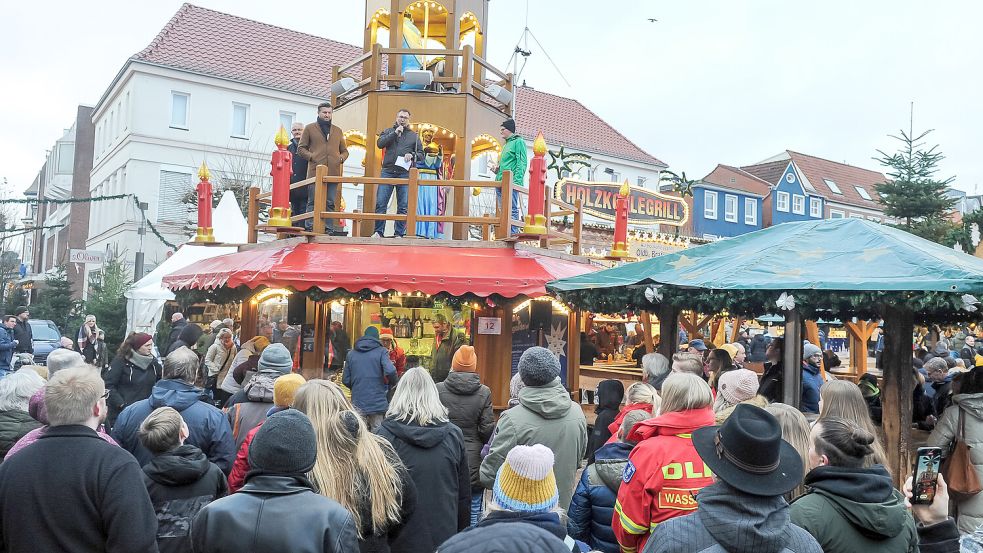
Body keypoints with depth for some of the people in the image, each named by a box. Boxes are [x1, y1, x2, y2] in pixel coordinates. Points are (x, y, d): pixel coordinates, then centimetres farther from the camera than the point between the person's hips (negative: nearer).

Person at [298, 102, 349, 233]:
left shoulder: (338, 130, 21)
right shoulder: (309, 128, 11)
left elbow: (344, 151, 24)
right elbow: (301, 148, 9)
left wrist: (341, 158, 2)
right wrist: (312, 157, -7)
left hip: (333, 172, 3)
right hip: (315, 171, -3)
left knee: (330, 203, 3)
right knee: (312, 202, -4)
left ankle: (330, 229, 4)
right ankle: (309, 228, -2)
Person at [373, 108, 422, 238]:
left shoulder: (414, 136, 17)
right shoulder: (388, 131, 16)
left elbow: (420, 152, 14)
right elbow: (380, 143, -1)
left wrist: (412, 155, -7)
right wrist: (395, 133, -6)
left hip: (405, 173, 0)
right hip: (388, 171, 0)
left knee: (403, 206, -1)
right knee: (380, 203, -6)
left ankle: (399, 234, 4)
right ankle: (378, 231, -1)